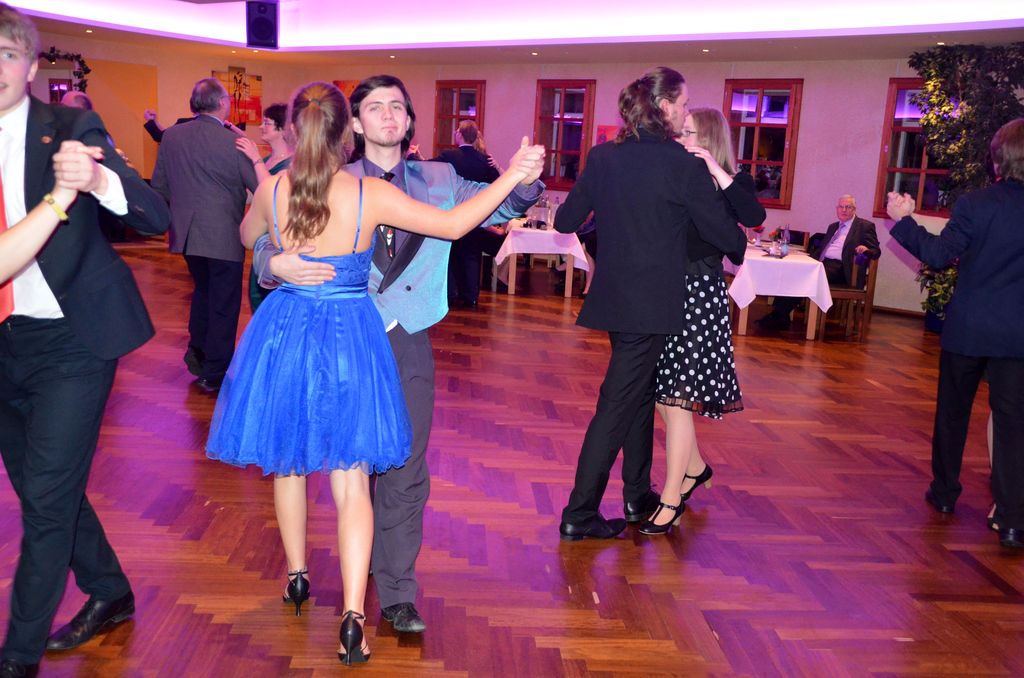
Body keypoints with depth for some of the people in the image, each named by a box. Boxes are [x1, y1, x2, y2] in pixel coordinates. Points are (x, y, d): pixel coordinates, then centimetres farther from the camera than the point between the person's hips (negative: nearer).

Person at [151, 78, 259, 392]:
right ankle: (215, 373, 15)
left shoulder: (171, 136, 0)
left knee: (203, 290, 28)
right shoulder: (234, 142, -16)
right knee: (223, 305, 7)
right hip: (224, 236, -5)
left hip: (187, 233, 5)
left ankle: (197, 349, 28)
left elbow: (159, 185, 8)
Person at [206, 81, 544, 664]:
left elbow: (248, 236, 15)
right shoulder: (371, 194, -13)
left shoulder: (272, 191, -6)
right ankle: (353, 617, -3)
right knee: (352, 482, 4)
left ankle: (297, 577, 39)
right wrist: (511, 176, -4)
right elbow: (453, 225, -10)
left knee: (287, 463, 22)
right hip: (350, 340, -2)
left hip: (285, 335, 2)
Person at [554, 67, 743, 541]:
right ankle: (579, 514, 7)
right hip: (653, 303, -6)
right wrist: (739, 247, 15)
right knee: (619, 404, 0)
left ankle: (638, 496, 33)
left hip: (612, 297, 6)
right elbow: (726, 235, -7)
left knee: (639, 393, 21)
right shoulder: (685, 166, -13)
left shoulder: (601, 156, 2)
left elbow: (566, 222, 7)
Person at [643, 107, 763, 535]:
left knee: (677, 396, -5)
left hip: (699, 295, -6)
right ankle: (694, 467, 35)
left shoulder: (730, 184, -3)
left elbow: (754, 217, -23)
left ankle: (672, 498, 6)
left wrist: (717, 172, -23)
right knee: (662, 393, 13)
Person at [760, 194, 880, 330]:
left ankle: (781, 317, -28)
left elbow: (876, 251, 1)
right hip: (821, 263, 7)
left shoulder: (865, 226, 8)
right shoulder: (833, 226, 28)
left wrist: (866, 250, -22)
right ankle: (778, 313, -27)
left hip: (839, 269, -7)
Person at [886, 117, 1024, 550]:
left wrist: (903, 220, -2)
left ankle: (944, 493, 28)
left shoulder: (975, 204, -12)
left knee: (953, 412, 15)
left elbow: (940, 255, -11)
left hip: (966, 328, -1)